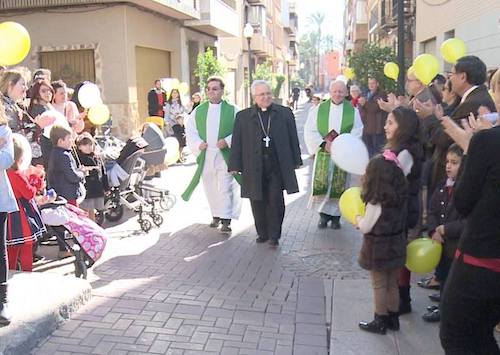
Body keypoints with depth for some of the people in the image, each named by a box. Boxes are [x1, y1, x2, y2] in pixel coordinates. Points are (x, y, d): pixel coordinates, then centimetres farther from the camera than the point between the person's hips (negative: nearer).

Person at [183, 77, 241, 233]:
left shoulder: (233, 110, 0)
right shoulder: (198, 111, 9)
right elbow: (190, 131, 10)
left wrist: (228, 141, -16)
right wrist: (198, 144, -7)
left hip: (225, 156, -3)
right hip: (205, 156, 4)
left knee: (225, 188, -8)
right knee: (210, 188, 11)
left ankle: (226, 220, -5)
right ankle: (216, 215, 26)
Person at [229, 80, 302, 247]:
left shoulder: (285, 113, 6)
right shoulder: (243, 116, 5)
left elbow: (293, 138, 9)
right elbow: (237, 142, 5)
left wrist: (296, 160, 7)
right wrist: (235, 165, 1)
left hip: (278, 166, -1)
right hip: (254, 167, 1)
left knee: (276, 201, 0)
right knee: (258, 202, 7)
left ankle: (274, 235, 12)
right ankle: (262, 233, 22)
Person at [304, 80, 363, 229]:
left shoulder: (353, 111, 3)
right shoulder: (319, 109, 4)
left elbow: (357, 133, -1)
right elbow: (309, 131, -1)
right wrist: (324, 144, -13)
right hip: (323, 154, 0)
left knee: (339, 187, 2)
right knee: (321, 185, -2)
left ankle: (336, 216, 16)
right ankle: (323, 215, 14)